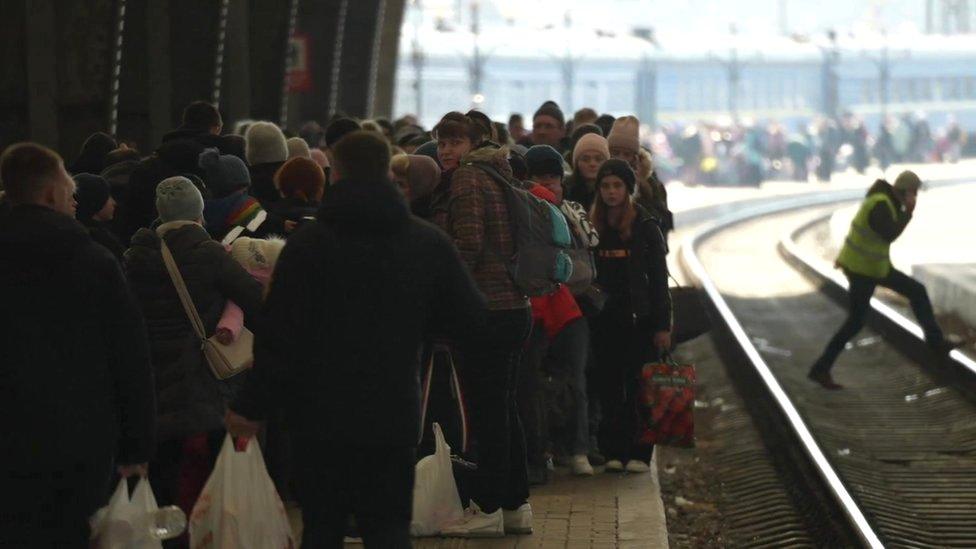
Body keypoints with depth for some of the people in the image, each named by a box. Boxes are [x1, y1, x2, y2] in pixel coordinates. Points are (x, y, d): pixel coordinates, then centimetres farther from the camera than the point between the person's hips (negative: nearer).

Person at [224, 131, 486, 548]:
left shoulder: (307, 243, -6)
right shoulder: (429, 243, 1)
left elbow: (279, 337, -9)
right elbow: (470, 318, 8)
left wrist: (253, 406, -1)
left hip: (319, 418, -1)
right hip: (393, 418, 1)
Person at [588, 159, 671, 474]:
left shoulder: (646, 227, -1)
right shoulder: (592, 227, 6)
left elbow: (658, 279, -2)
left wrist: (662, 325, -6)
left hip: (640, 318, -3)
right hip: (605, 320, 3)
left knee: (639, 387, -1)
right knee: (609, 388, 4)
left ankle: (639, 453, 4)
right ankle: (614, 451, 10)